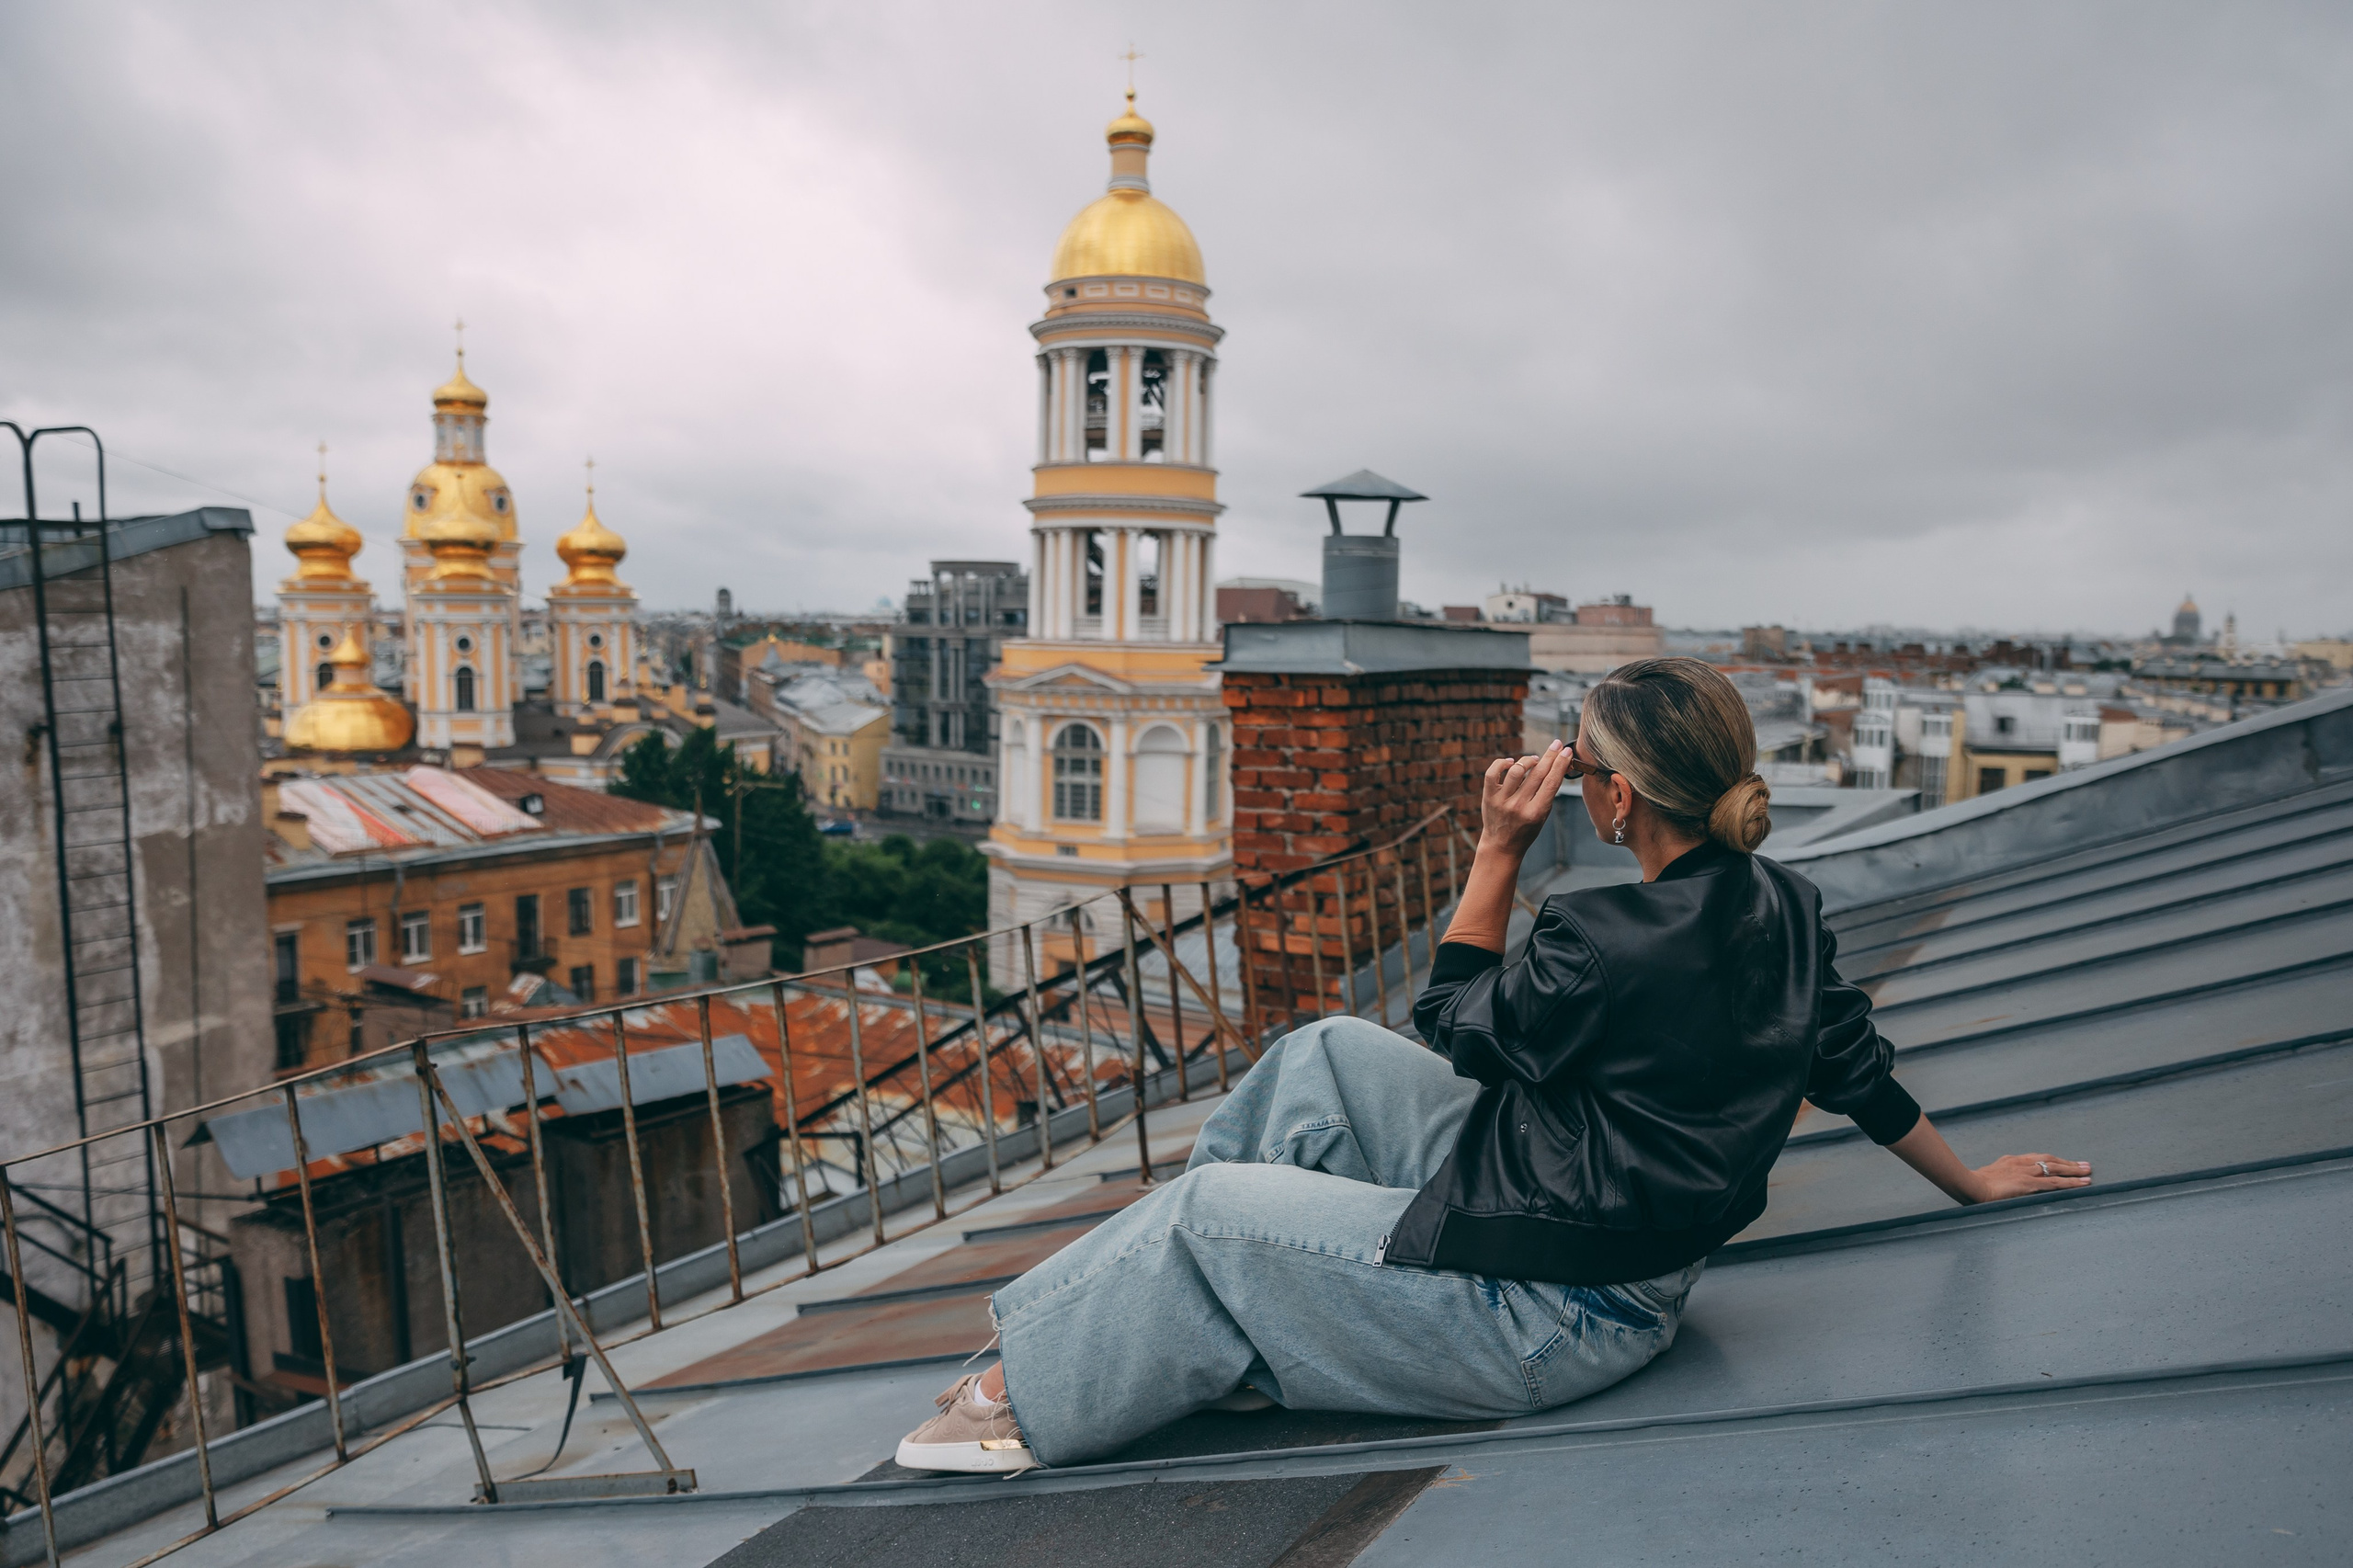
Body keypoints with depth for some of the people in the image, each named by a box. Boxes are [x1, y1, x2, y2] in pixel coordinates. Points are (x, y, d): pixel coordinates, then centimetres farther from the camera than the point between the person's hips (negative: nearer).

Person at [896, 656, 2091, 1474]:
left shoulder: (1608, 943, -30)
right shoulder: (1784, 903, -3)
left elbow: (1456, 1024, -12)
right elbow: (1857, 1066, 9)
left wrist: (1498, 852, -13)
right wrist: (1971, 1181, 25)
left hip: (1547, 1315, -9)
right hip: (1623, 1240, 10)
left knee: (1209, 1207, -1)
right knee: (1327, 1053, 11)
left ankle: (1040, 1396, 20)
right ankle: (1217, 1318, 26)